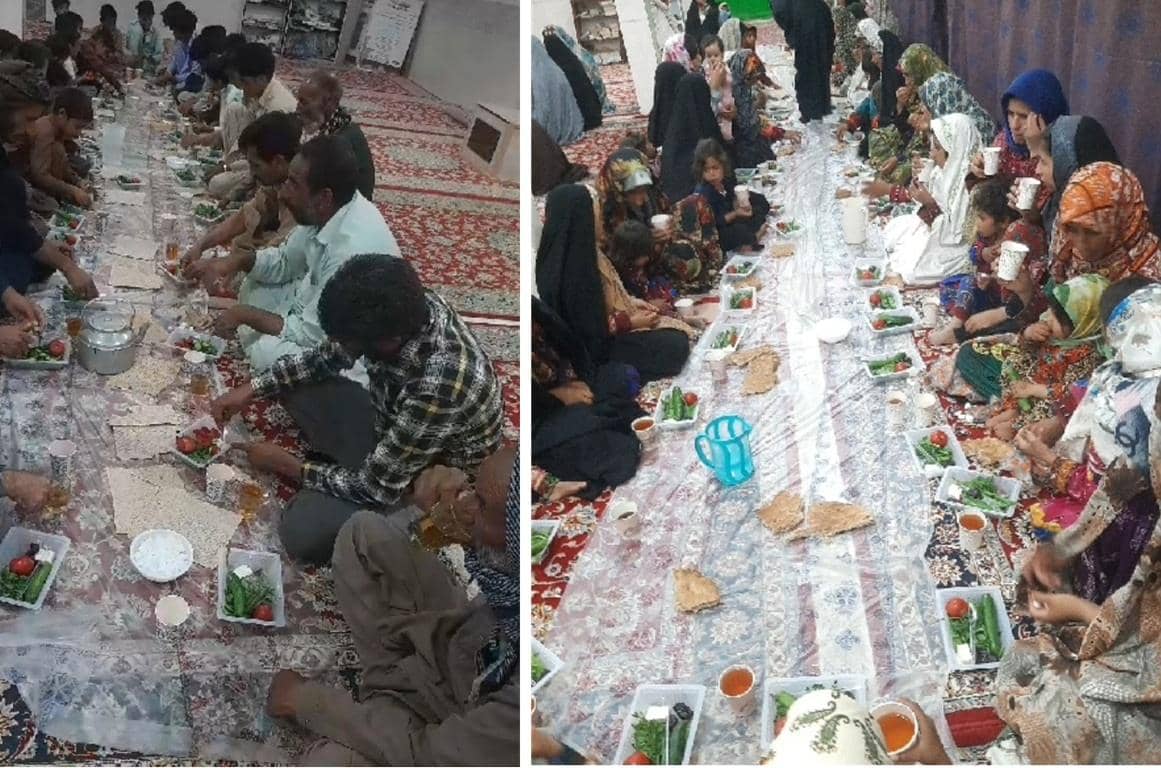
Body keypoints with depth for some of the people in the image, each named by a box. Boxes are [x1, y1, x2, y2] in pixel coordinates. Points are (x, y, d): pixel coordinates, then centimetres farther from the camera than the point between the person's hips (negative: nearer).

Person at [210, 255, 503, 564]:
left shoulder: (438, 386, -42)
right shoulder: (404, 306, -20)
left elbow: (378, 488, -29)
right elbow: (326, 358, 1)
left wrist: (289, 467, -17)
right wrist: (252, 388, -7)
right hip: (391, 424, 7)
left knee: (303, 532, -23)